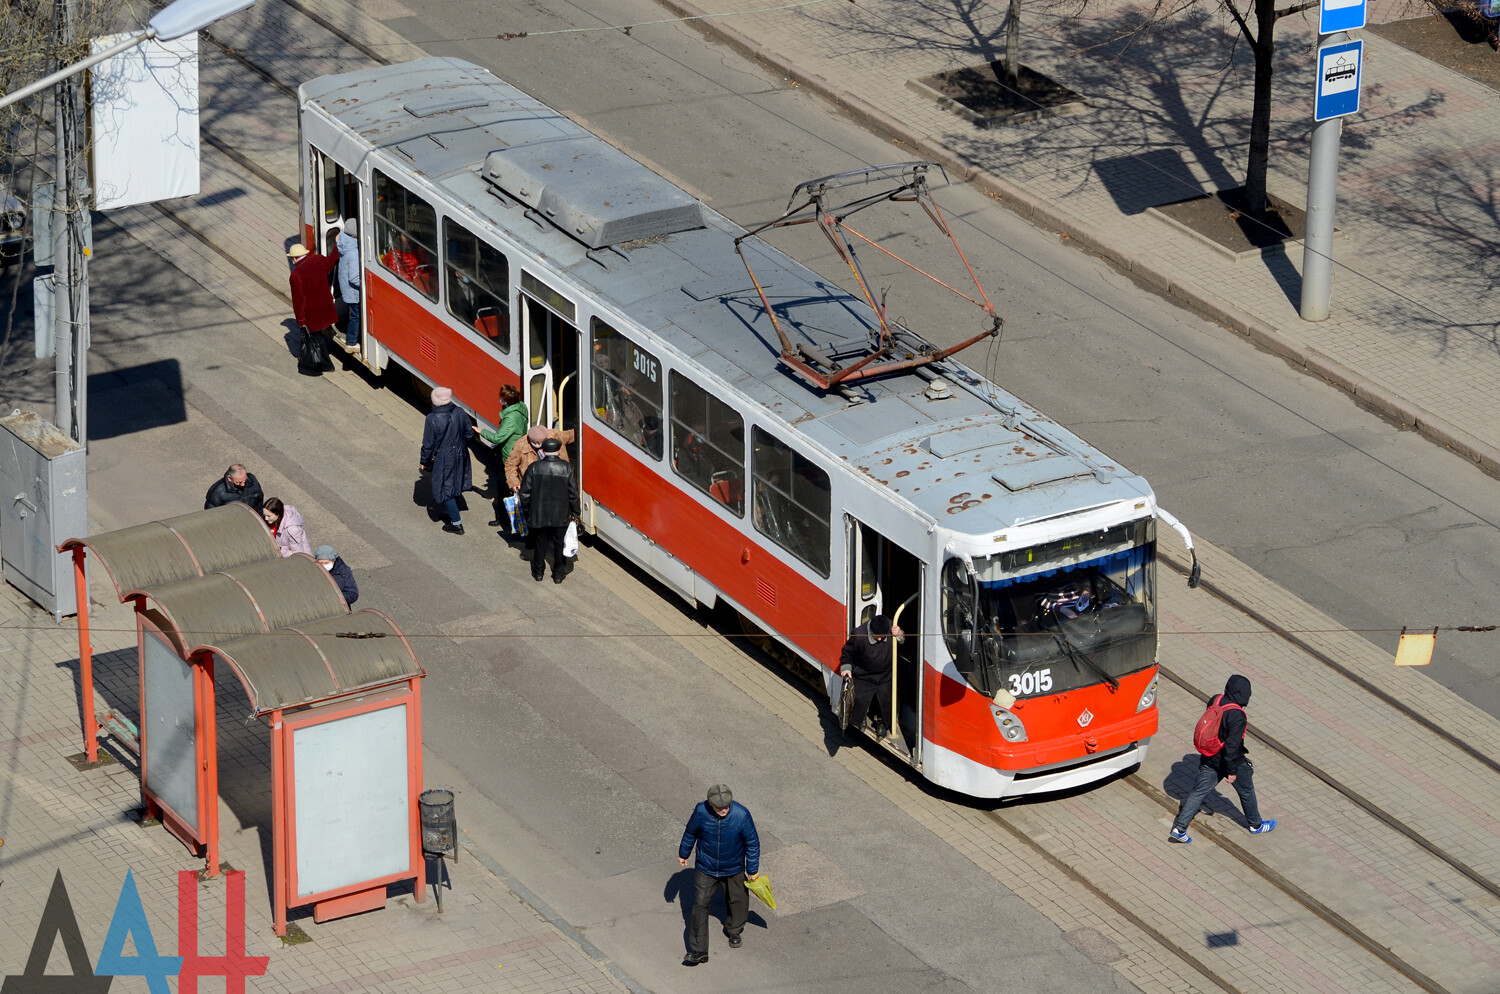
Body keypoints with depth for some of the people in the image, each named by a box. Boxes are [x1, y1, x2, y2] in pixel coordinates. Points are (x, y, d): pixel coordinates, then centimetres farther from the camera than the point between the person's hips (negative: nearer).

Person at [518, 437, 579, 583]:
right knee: (559, 543, 17)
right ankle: (558, 574, 26)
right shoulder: (567, 469, -14)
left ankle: (538, 571, 31)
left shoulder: (534, 468, -14)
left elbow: (525, 493, -7)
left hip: (539, 515, 0)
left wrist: (526, 511, 9)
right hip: (561, 515, 0)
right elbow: (573, 494, -8)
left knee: (541, 543, 18)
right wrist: (575, 511, 8)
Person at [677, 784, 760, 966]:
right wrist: (683, 854, 12)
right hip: (706, 868, 0)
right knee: (699, 905, -3)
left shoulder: (741, 815, -27)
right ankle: (697, 951, 6)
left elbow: (752, 843, -11)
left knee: (737, 901, 19)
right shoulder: (701, 812, -24)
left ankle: (734, 931, 50)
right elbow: (690, 833, -2)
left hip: (734, 870, 0)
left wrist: (753, 870, -3)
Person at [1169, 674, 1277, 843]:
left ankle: (1179, 828, 7)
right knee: (1246, 791, 18)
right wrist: (1232, 771, -19)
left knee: (1199, 791, 11)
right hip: (1230, 760, -6)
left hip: (1209, 758, 6)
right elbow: (1232, 745, -27)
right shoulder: (1237, 716, -29)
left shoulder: (1215, 701, -6)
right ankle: (1256, 825, 37)